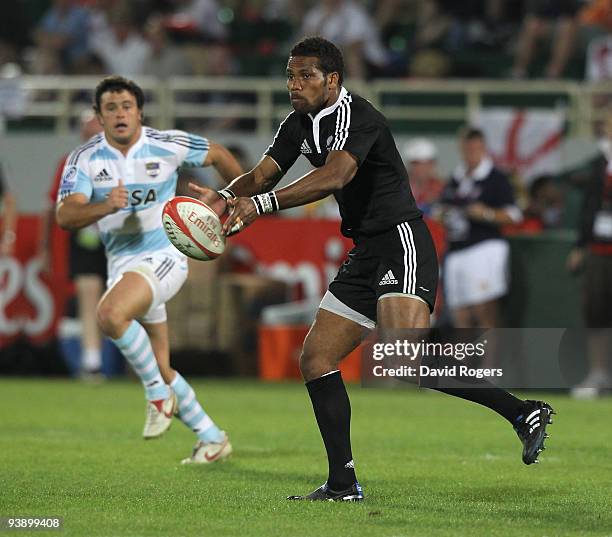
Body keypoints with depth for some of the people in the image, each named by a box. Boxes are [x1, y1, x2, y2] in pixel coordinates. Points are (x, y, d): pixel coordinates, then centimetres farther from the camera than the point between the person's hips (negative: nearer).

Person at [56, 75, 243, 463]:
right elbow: (65, 216, -17)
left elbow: (218, 155, 9)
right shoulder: (85, 159, -5)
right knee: (160, 369, 10)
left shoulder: (167, 145, -8)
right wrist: (105, 206, -34)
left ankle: (159, 393, -14)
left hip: (163, 254, -5)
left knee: (111, 314, -33)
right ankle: (212, 438, 25)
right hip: (122, 264, 5)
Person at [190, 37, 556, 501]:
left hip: (401, 241, -10)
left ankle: (521, 411, -19)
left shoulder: (357, 116, -15)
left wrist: (261, 204, -37)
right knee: (316, 358, 5)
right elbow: (263, 174, 8)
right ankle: (343, 484, 8)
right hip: (366, 253, 10)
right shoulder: (299, 124, 13)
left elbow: (335, 175, -31)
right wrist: (226, 197, -15)